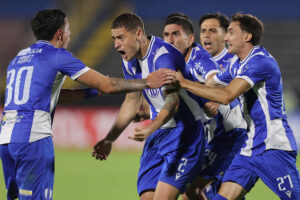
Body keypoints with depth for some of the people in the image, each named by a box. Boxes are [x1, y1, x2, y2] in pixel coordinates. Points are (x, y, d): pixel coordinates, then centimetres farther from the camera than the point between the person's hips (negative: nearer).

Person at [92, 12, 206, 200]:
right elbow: (132, 102, 19)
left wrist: (150, 129, -49)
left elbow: (172, 101, -33)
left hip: (184, 132, -8)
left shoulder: (163, 55, -21)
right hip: (157, 134, 8)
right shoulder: (130, 61, 6)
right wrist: (109, 139, 15)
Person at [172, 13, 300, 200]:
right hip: (250, 148, 9)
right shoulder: (237, 64, 13)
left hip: (273, 148, -9)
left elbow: (226, 96, -25)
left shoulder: (262, 62, -18)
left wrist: (185, 83, -20)